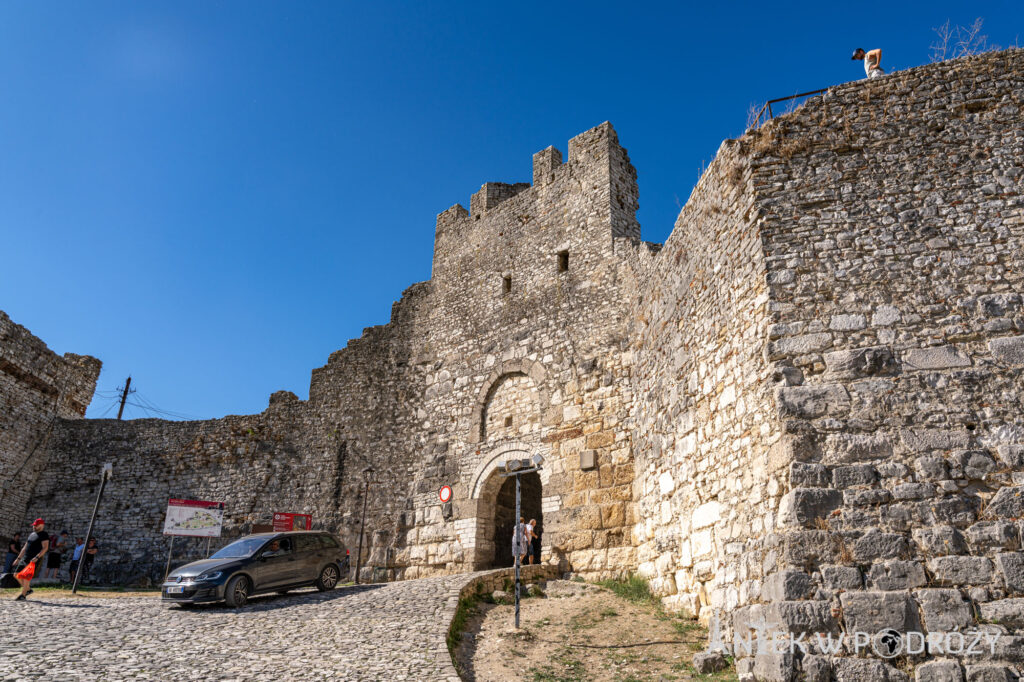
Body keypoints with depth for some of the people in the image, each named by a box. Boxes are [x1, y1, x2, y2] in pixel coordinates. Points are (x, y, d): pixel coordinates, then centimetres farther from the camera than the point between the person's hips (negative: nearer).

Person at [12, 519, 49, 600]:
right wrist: (19, 558, 20)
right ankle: (28, 589, 22)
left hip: (34, 560, -9)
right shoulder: (32, 534, 19)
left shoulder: (44, 535, -8)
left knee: (26, 577, -12)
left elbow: (45, 548, -17)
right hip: (25, 559, 9)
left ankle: (23, 595, -2)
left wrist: (37, 557, -27)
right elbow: (25, 547, 25)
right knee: (17, 575, 8)